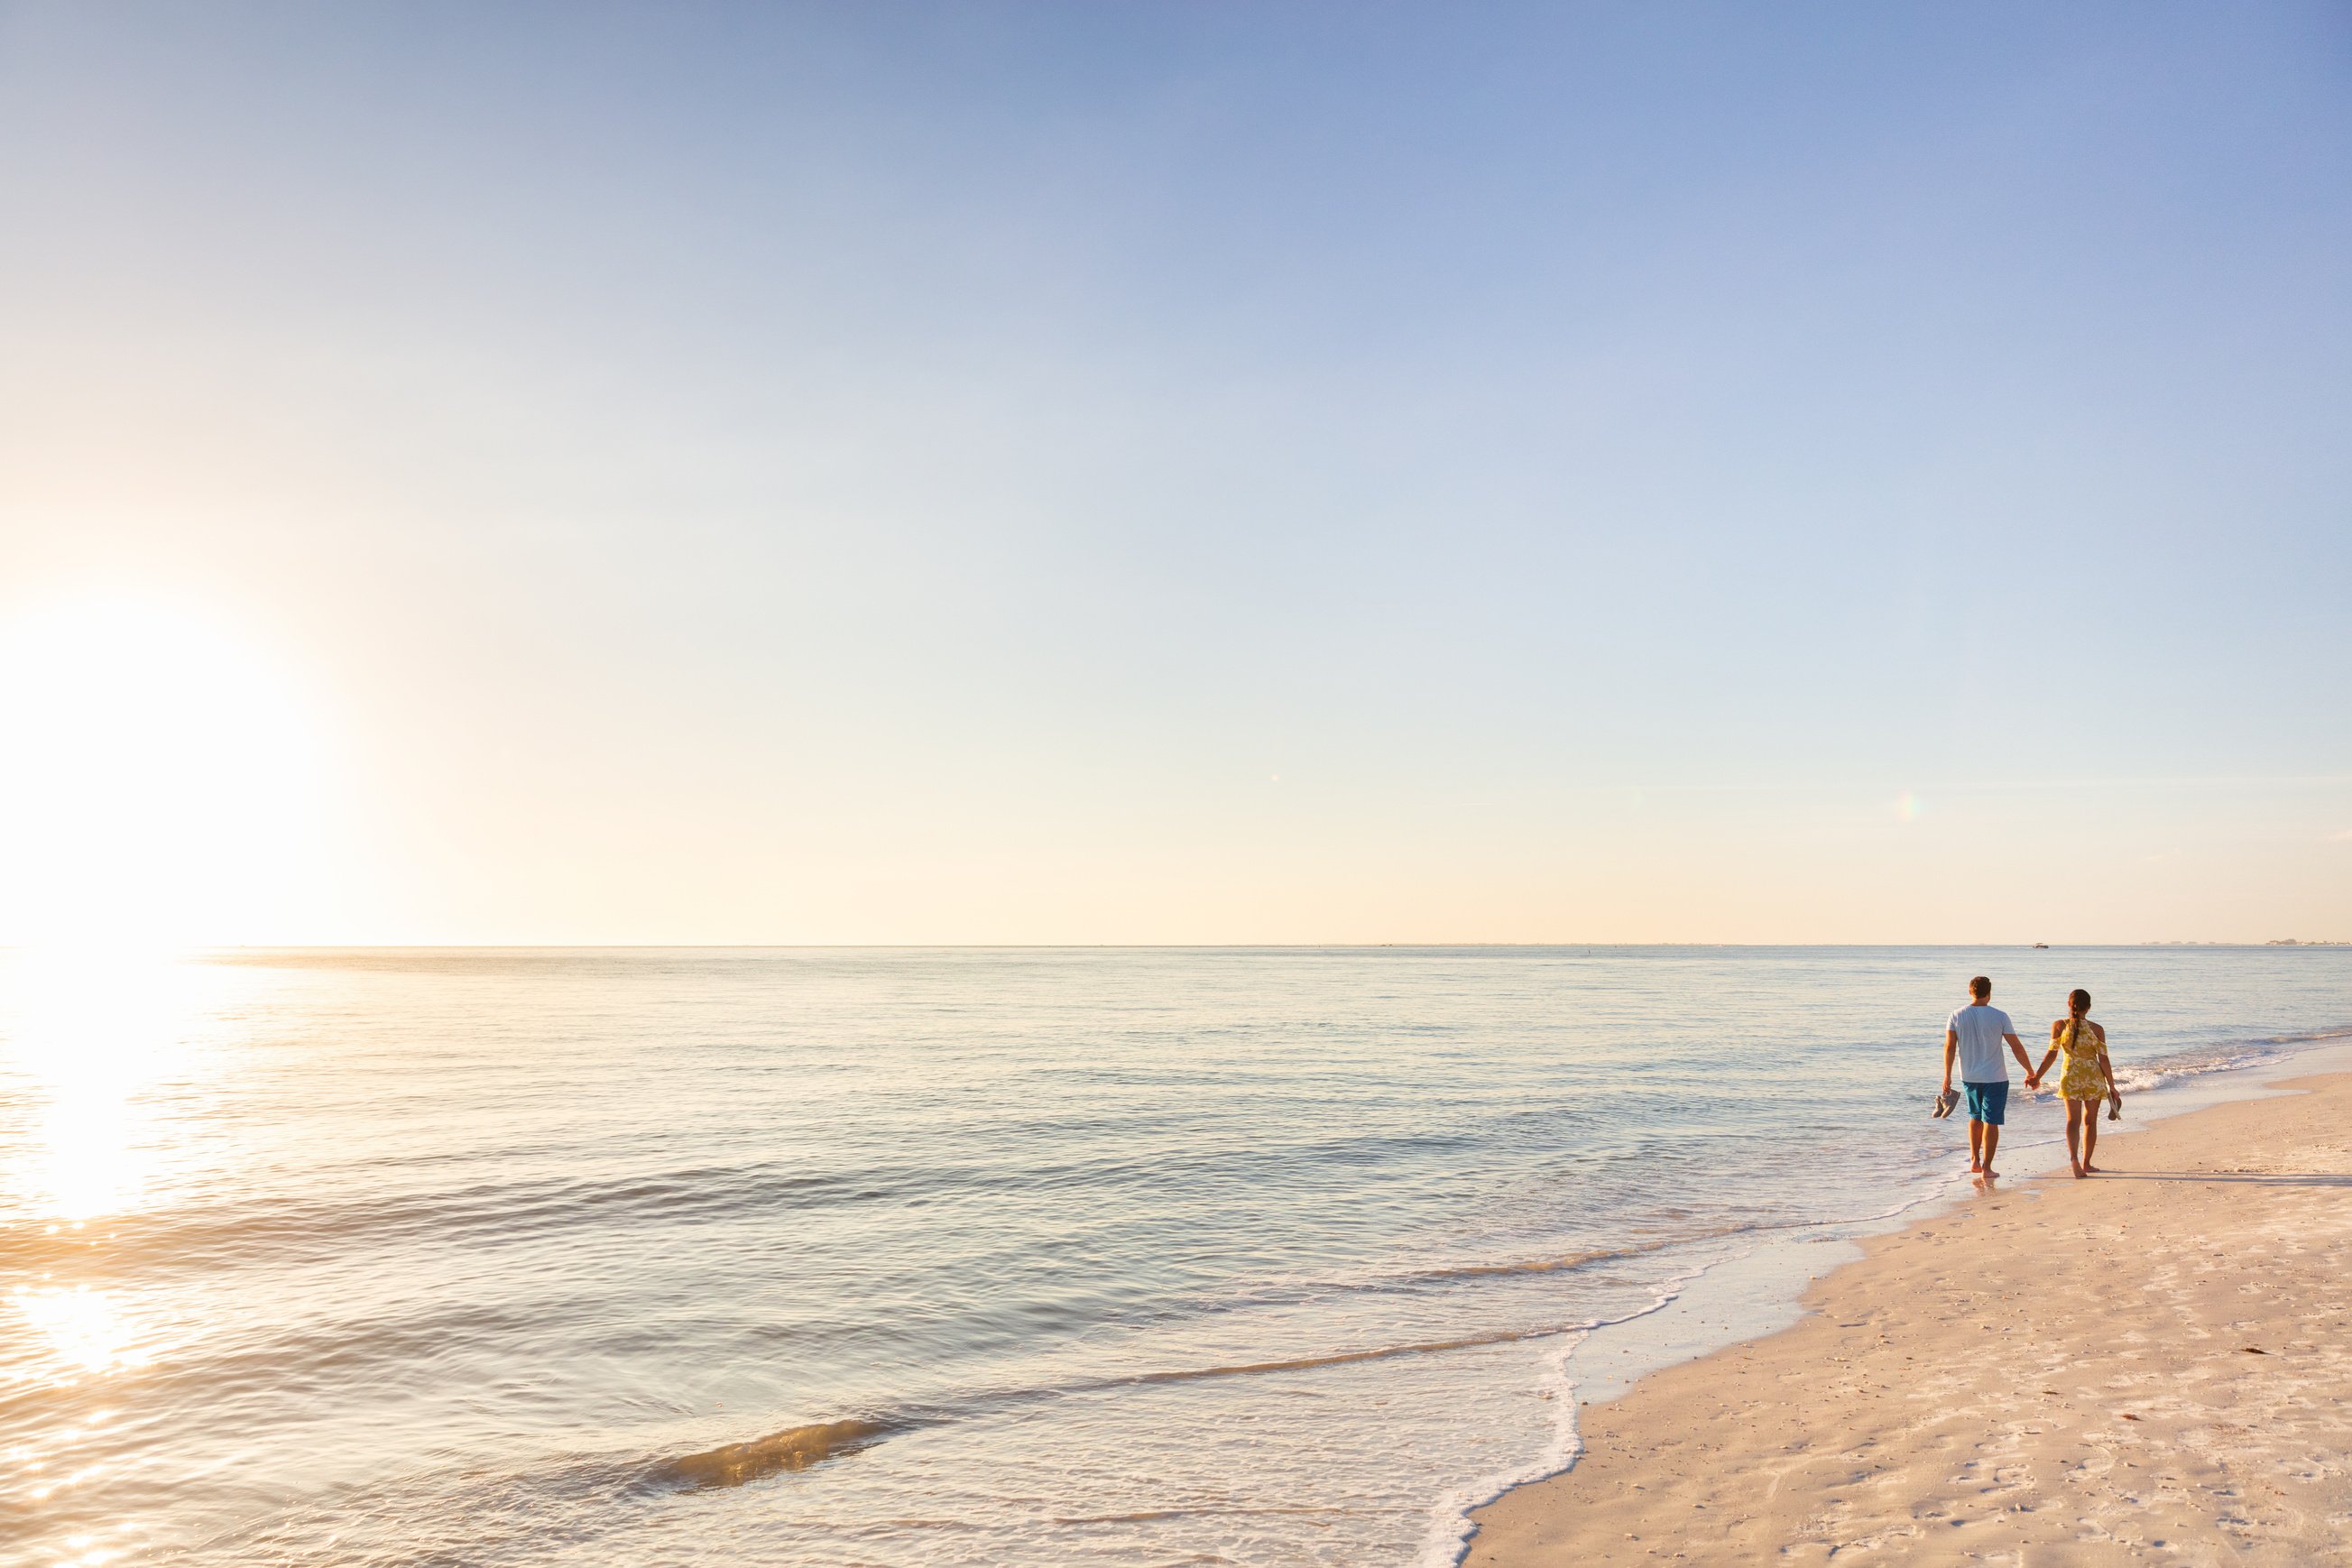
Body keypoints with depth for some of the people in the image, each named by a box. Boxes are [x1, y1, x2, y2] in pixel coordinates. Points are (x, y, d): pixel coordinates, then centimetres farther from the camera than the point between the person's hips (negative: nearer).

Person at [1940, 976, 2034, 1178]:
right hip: (1995, 1077, -3)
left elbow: (1949, 1047, -5)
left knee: (1976, 1117, 21)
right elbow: (2017, 1047, -7)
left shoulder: (1957, 1017, -3)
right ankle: (1986, 1167, 2)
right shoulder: (1999, 1016, -10)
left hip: (1969, 1077, 3)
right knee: (1991, 1122, 3)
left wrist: (1947, 1075, 2)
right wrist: (2030, 1072, 5)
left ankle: (1974, 1161, 21)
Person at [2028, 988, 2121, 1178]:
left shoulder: (2059, 1026, -4)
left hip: (2070, 1077, 0)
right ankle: (2086, 1163, 22)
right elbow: (2103, 1059, -5)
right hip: (2093, 1077, 0)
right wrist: (2112, 1087, 2)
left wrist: (2036, 1076, 2)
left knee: (2073, 1120, 4)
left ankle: (2073, 1157, -20)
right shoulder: (2096, 1030, -6)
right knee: (2089, 1121, 14)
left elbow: (2052, 1054, -6)